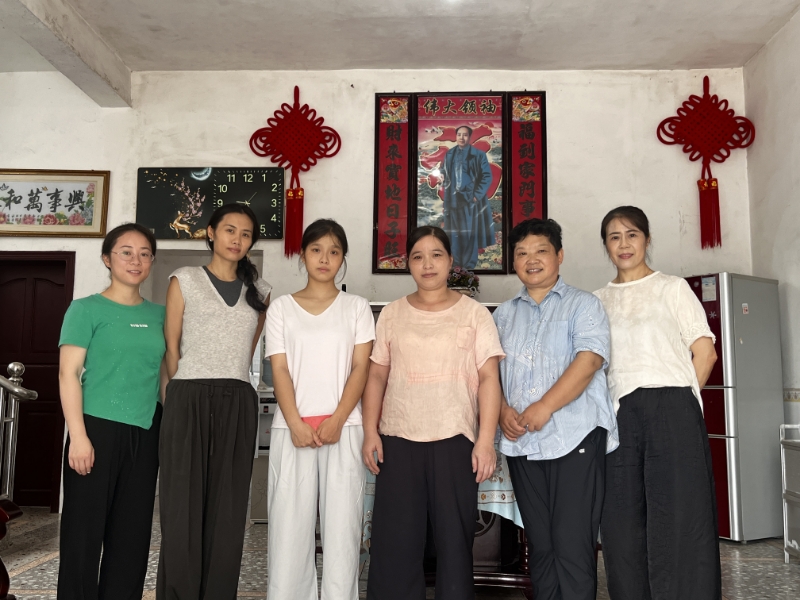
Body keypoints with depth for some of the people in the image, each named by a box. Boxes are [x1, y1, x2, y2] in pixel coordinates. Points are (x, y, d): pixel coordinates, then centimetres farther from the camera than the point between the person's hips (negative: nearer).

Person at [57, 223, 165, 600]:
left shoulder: (159, 314, 11)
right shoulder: (87, 309, -2)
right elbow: (68, 373, -7)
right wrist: (78, 435, -15)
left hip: (145, 433, 4)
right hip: (98, 427, -4)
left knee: (133, 532, 10)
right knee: (85, 530, 2)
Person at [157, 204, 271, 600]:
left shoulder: (259, 292, 14)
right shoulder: (185, 280, 6)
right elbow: (171, 346, 4)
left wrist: (229, 382, 9)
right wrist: (187, 396, 3)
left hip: (238, 405, 3)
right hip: (190, 401, -3)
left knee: (228, 511, 4)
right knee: (183, 505, -2)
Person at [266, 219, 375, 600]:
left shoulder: (356, 308, 9)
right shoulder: (281, 308, 10)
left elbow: (360, 368, 1)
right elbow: (280, 370, 2)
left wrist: (336, 420, -11)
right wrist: (296, 423, -11)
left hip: (344, 428, 0)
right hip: (292, 428, 1)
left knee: (342, 521, 1)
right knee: (289, 522, 2)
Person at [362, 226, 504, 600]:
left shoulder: (474, 313, 3)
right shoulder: (392, 314, 9)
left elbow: (489, 378, -2)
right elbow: (377, 376, 9)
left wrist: (486, 440, -10)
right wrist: (370, 432, 0)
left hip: (456, 440, -1)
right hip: (398, 440, 2)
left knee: (454, 539, 5)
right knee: (394, 542, 5)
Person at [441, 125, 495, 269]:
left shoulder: (479, 155, -3)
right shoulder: (449, 155, 9)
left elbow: (487, 176, -5)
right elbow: (446, 178, 13)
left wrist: (477, 195, -12)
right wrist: (446, 200, 9)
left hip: (471, 200, -4)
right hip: (454, 200, 4)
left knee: (470, 233, 0)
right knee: (455, 233, 8)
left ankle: (469, 265, 7)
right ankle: (457, 263, 17)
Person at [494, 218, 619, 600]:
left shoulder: (583, 305, 4)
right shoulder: (503, 314, 18)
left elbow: (589, 359, -11)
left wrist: (545, 407, -19)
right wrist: (502, 410, -6)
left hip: (575, 437, -4)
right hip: (521, 443, 5)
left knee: (572, 545, -5)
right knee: (540, 544, 11)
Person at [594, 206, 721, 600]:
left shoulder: (672, 287, 7)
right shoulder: (598, 301, 15)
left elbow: (704, 353, 2)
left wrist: (678, 402, -2)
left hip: (671, 410, -3)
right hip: (621, 415, 3)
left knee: (678, 515, -3)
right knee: (622, 520, 5)